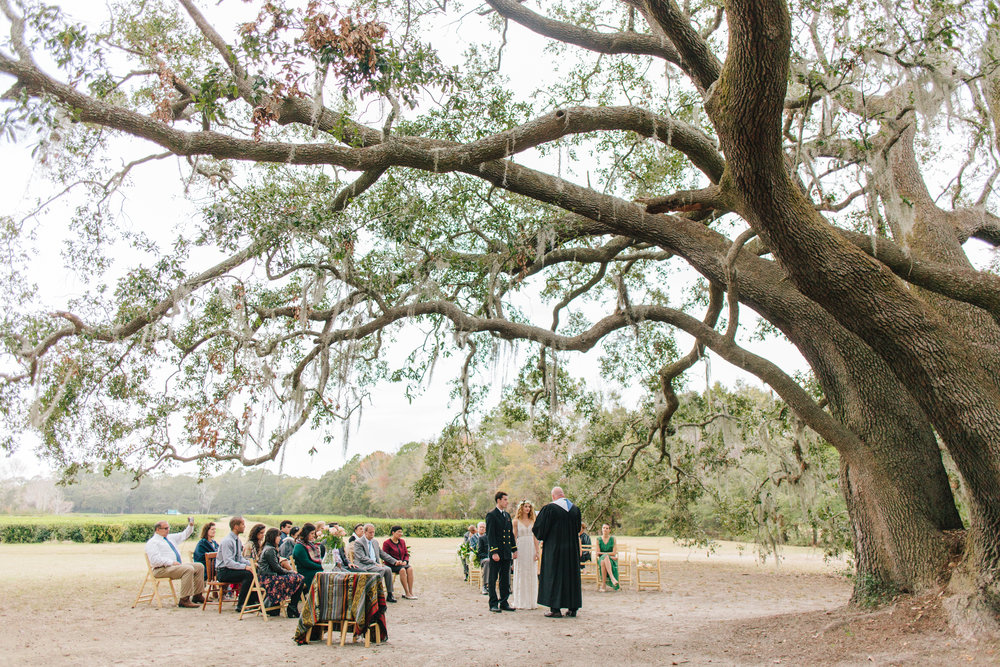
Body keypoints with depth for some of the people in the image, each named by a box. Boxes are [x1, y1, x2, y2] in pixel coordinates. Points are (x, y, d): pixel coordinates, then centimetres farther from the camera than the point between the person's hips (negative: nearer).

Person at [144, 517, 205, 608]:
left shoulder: (170, 537, 19)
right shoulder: (152, 542, -7)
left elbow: (184, 535, 32)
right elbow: (155, 560, -19)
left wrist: (191, 526, 14)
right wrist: (171, 562, -22)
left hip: (176, 565, 10)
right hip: (162, 569, -9)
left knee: (200, 566, 1)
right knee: (189, 569, -31)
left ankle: (198, 595, 2)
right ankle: (184, 600, -31)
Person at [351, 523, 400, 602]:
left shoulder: (375, 542, 19)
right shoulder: (358, 542, -4)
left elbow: (383, 554, 23)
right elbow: (362, 558, -14)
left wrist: (395, 561, 12)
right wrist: (375, 564, -19)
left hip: (376, 564, 7)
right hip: (364, 566, -7)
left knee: (388, 569, -19)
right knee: (381, 569, -29)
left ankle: (389, 594, -14)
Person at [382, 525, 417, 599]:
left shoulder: (402, 542, 13)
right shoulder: (386, 543, -3)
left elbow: (406, 554, 14)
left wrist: (405, 561, -7)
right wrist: (395, 561, -20)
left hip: (402, 563, 5)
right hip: (391, 565, -5)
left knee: (410, 568, -27)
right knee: (402, 569, -34)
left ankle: (410, 592, -28)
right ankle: (407, 593, -29)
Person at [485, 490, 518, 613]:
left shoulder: (507, 515, 16)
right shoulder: (491, 515, -8)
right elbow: (490, 535, -13)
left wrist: (514, 549, 14)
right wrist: (494, 552, -19)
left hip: (506, 553, 7)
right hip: (496, 553, -7)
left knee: (505, 580, 11)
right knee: (493, 580, 1)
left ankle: (504, 603, 18)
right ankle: (493, 604, 6)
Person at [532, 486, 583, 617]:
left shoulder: (549, 508, -12)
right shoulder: (575, 509, 5)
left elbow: (539, 527, -7)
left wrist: (541, 538, 14)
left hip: (554, 548, -5)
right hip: (572, 549, 5)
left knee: (554, 575, 1)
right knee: (572, 574, 11)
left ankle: (555, 608, 0)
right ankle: (572, 608, 14)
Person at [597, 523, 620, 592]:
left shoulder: (613, 539, 3)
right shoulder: (598, 539, 7)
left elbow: (614, 553, -4)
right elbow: (598, 554, 2)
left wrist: (602, 553, -8)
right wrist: (608, 554, -12)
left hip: (611, 560, -1)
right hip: (601, 559, 1)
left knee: (604, 562, -38)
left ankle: (603, 584, -40)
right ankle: (612, 577, -46)